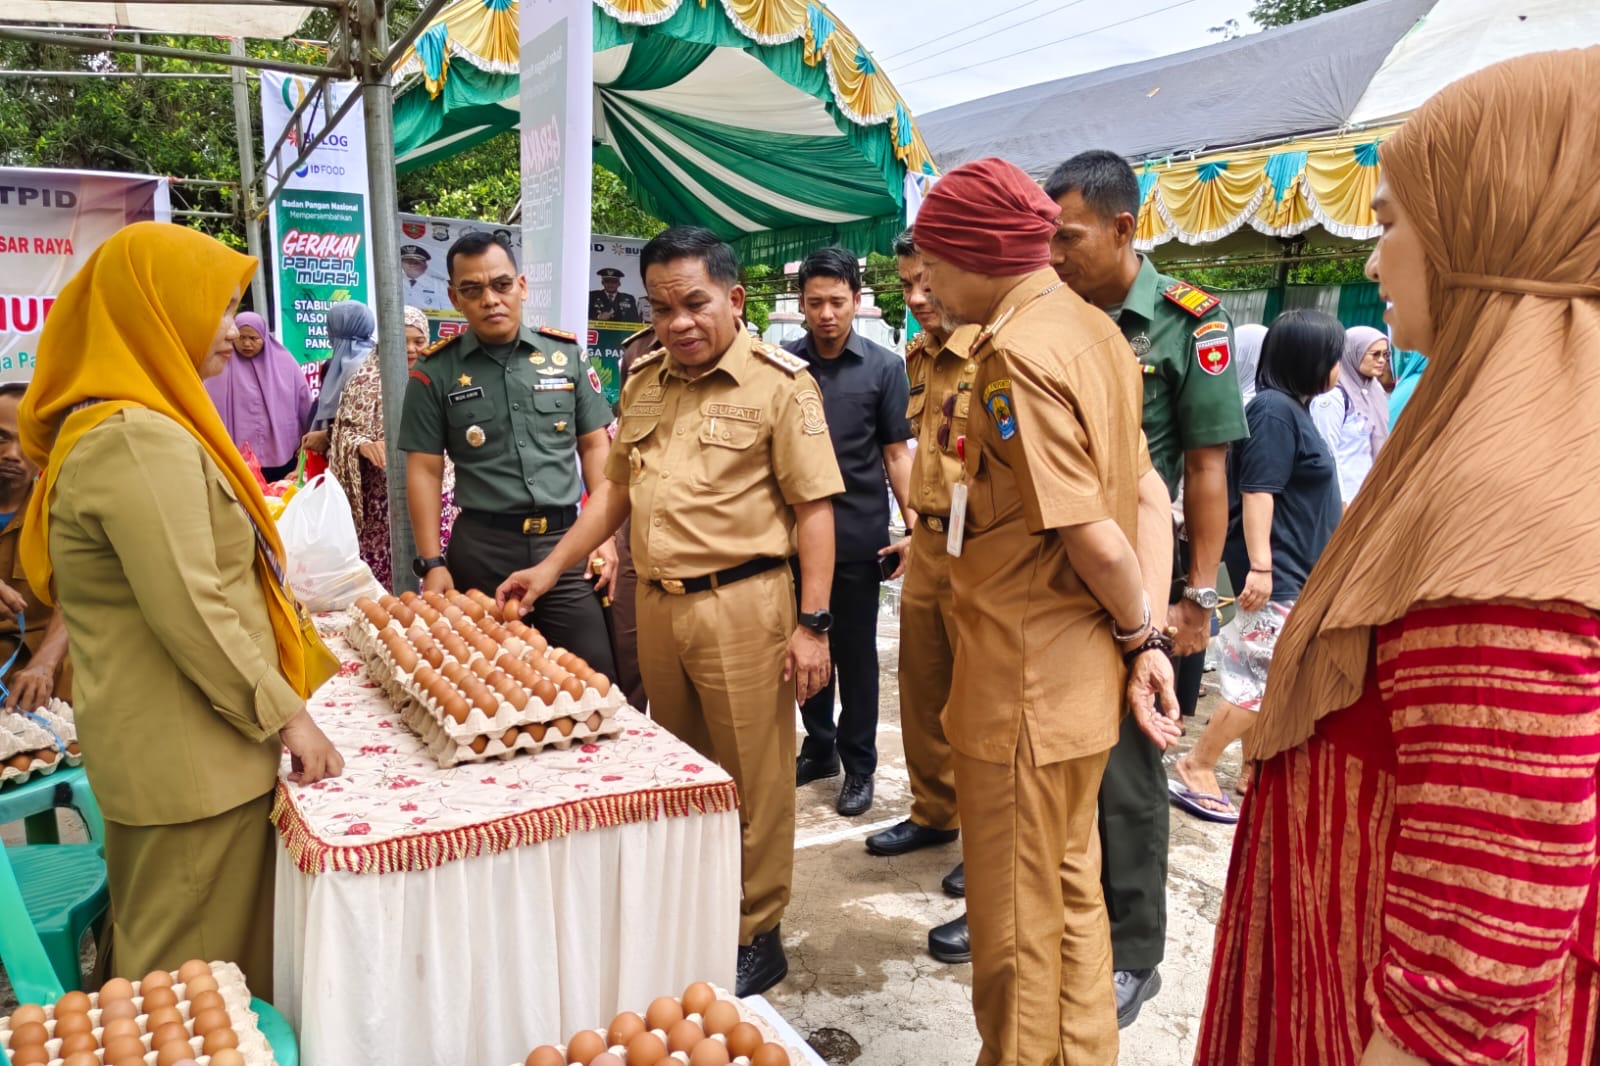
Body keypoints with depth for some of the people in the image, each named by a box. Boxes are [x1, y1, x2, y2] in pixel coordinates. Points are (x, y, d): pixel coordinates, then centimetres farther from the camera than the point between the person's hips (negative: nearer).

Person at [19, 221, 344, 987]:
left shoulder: (126, 425, 12)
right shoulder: (140, 441, -21)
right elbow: (191, 614, -24)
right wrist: (285, 715, -14)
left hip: (166, 746, 10)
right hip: (192, 758, -10)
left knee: (159, 958, 22)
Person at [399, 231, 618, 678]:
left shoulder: (566, 353, 4)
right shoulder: (435, 371, 0)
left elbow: (595, 446, 8)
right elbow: (424, 471, 2)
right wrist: (432, 564, -4)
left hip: (565, 540, 1)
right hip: (483, 549, -1)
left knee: (595, 677, 0)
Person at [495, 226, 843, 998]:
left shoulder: (779, 383, -8)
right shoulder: (643, 383, 11)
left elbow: (814, 507, -10)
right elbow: (617, 487, 19)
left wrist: (813, 623, -14)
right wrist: (550, 568, 13)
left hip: (741, 604, -6)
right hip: (656, 603, 6)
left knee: (751, 780, 4)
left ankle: (756, 937, 21)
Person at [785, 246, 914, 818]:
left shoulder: (884, 367, -2)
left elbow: (896, 454, -1)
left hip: (857, 534, -2)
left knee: (855, 652, 6)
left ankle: (859, 765, 20)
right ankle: (819, 747, 31)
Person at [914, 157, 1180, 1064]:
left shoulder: (1018, 352, -20)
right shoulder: (1093, 330, 8)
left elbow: (1093, 536, -23)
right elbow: (1149, 498, 7)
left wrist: (1136, 631, -5)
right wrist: (1148, 640, 2)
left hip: (1025, 684, -9)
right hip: (1082, 681, 9)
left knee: (1016, 922, 8)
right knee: (1072, 892, 23)